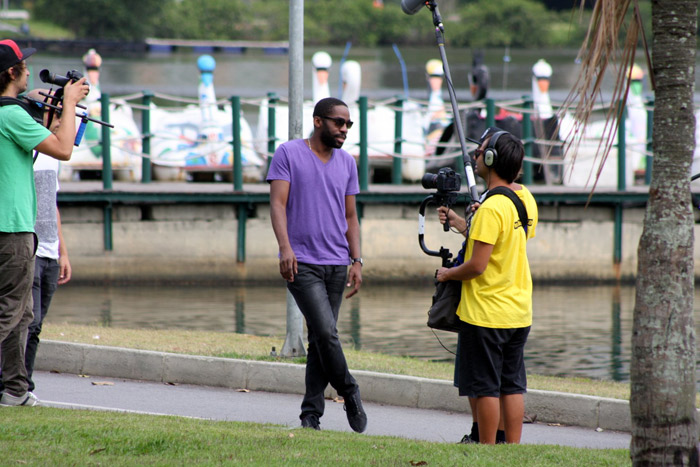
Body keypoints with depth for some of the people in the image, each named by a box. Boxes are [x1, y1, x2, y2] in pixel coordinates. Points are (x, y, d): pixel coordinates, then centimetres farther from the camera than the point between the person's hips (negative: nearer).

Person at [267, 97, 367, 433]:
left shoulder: (347, 163, 13)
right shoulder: (289, 154, -1)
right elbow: (278, 203, -8)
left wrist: (356, 261, 7)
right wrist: (285, 247, -20)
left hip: (336, 264, 5)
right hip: (301, 263, -5)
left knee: (321, 339, 5)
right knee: (326, 332, -17)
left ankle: (311, 414, 9)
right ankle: (349, 393, 0)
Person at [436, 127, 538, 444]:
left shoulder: (491, 207, -20)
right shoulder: (525, 198, 7)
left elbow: (477, 265, -21)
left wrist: (448, 273, -3)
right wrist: (461, 224, 20)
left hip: (485, 313, -8)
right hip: (519, 310, 8)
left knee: (484, 387, 0)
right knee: (512, 385, 10)